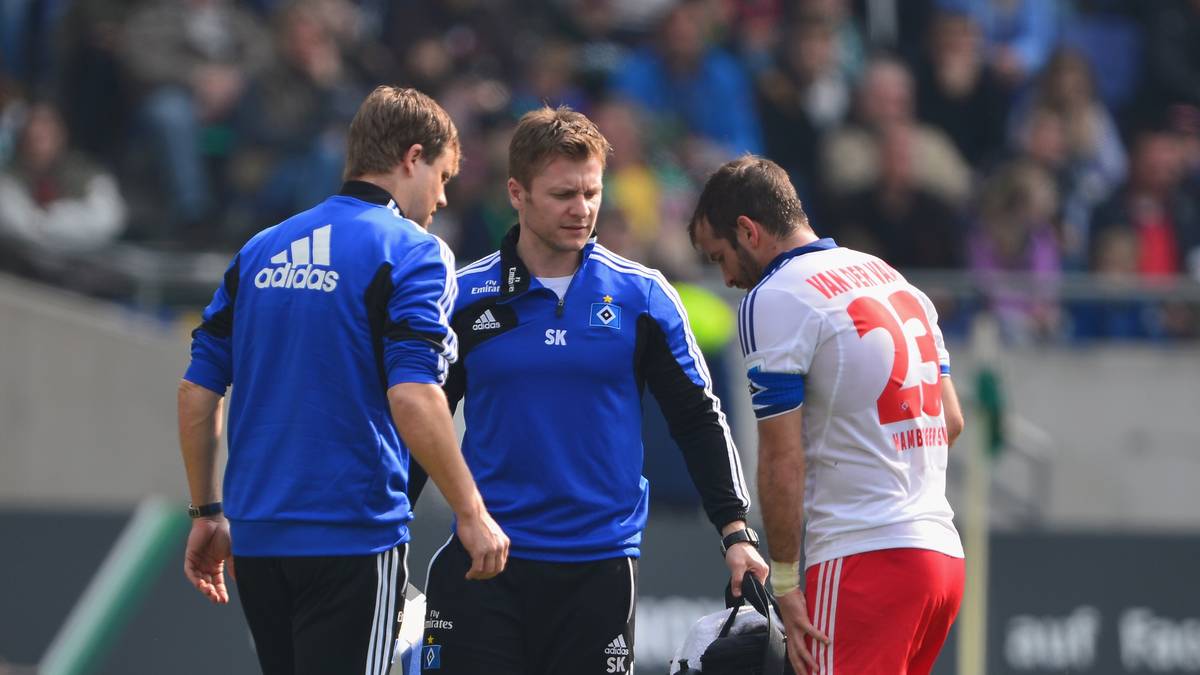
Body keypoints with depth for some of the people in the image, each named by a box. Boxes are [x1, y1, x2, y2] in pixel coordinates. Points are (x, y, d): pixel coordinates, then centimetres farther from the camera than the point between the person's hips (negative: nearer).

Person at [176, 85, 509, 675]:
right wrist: (471, 514, -14)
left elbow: (197, 390, 12)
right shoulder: (412, 253, -7)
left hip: (257, 537, 6)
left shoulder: (261, 251, 12)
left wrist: (207, 513, 20)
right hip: (354, 538, -6)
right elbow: (412, 398, -20)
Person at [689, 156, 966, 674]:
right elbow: (951, 421, 23)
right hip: (942, 549, 8)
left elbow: (783, 460, -10)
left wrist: (785, 583, -5)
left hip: (863, 555, -8)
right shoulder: (893, 278, 18)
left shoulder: (771, 301, -7)